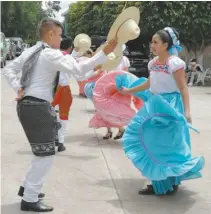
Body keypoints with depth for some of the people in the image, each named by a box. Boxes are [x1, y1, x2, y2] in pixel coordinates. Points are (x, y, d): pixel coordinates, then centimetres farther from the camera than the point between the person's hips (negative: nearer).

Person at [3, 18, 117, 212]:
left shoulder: (30, 51, 15)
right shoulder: (51, 55, -14)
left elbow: (9, 70, 21)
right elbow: (78, 70, -22)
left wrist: (18, 88, 9)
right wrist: (105, 53, -21)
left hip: (28, 104, 10)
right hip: (37, 108, -10)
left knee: (43, 152, 22)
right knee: (46, 154, -4)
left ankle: (28, 188, 32)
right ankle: (30, 200, 2)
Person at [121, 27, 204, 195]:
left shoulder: (175, 63, -13)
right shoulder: (154, 62, 8)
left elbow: (183, 88, -14)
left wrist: (187, 111, -21)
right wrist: (129, 91, 27)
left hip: (170, 106, -8)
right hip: (155, 105, 8)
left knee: (167, 144, -2)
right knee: (154, 144, 10)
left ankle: (171, 183, 12)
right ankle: (159, 182, 22)